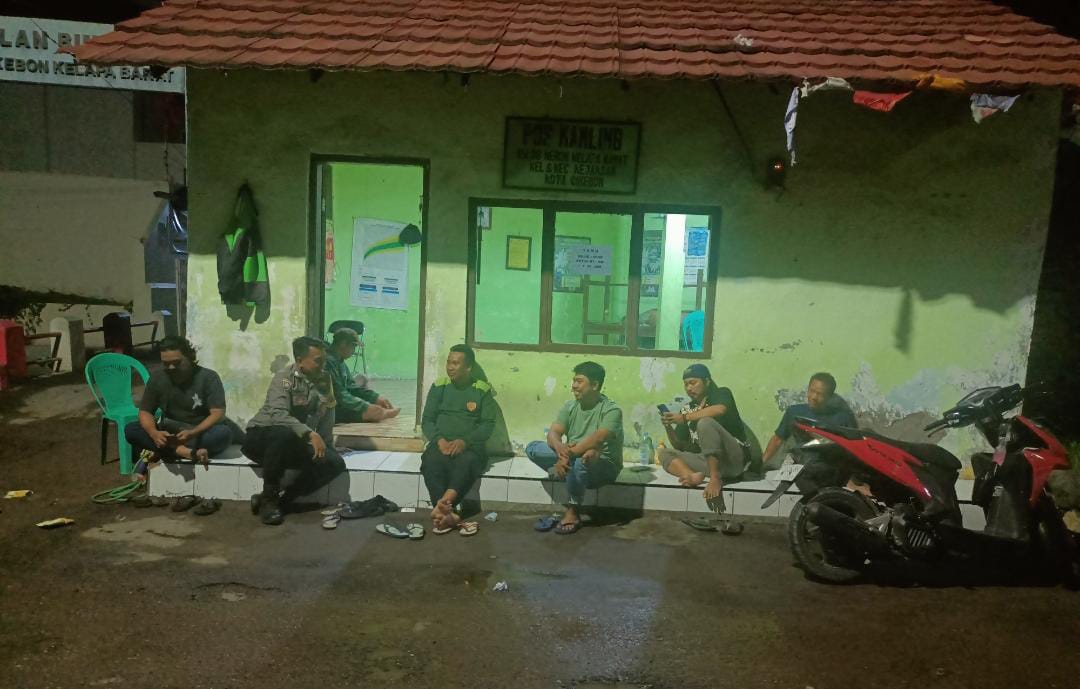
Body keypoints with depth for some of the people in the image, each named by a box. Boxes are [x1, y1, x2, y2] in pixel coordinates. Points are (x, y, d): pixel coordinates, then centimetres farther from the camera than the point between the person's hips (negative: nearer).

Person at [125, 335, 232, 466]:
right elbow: (145, 412, -3)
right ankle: (188, 452, -34)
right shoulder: (157, 378, -2)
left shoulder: (208, 377, -13)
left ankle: (168, 451, -27)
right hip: (169, 435, 3)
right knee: (130, 430, -20)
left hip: (202, 434, -3)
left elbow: (218, 414, -20)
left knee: (224, 433, -35)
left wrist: (192, 433, -37)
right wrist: (154, 433, -26)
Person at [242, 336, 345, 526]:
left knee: (335, 463, -16)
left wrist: (325, 445, 3)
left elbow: (327, 416, 9)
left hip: (295, 444, 6)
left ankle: (280, 501, -11)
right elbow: (279, 415, -32)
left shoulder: (324, 380, 2)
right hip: (262, 436, -6)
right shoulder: (284, 378, -17)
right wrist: (310, 434, -41)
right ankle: (268, 498, -21)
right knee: (283, 434, -40)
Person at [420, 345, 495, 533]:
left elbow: (488, 425, -1)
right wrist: (439, 440, -13)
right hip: (440, 443, 2)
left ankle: (442, 506, -56)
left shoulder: (482, 390, 6)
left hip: (469, 446, -1)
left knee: (465, 463, -37)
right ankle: (448, 512, -48)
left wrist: (464, 441, -17)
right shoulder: (439, 386, 11)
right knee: (432, 462, -34)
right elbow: (426, 420, 8)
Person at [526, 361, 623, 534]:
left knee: (579, 462, -40)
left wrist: (569, 454, -36)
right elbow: (553, 433, -9)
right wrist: (560, 447, -32)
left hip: (604, 466, -5)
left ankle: (573, 512, -17)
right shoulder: (570, 406, 2)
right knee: (533, 448, -12)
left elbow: (597, 439, -30)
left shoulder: (611, 410, -15)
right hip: (573, 458, 5)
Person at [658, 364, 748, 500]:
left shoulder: (721, 394, 2)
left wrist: (685, 418, -18)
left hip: (734, 459, -6)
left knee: (705, 422, -26)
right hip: (707, 461, 6)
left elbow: (719, 410, -24)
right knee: (664, 453, -6)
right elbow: (679, 446, 15)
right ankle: (693, 476, -35)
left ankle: (715, 478, -31)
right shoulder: (687, 409, 14)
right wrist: (668, 427, -4)